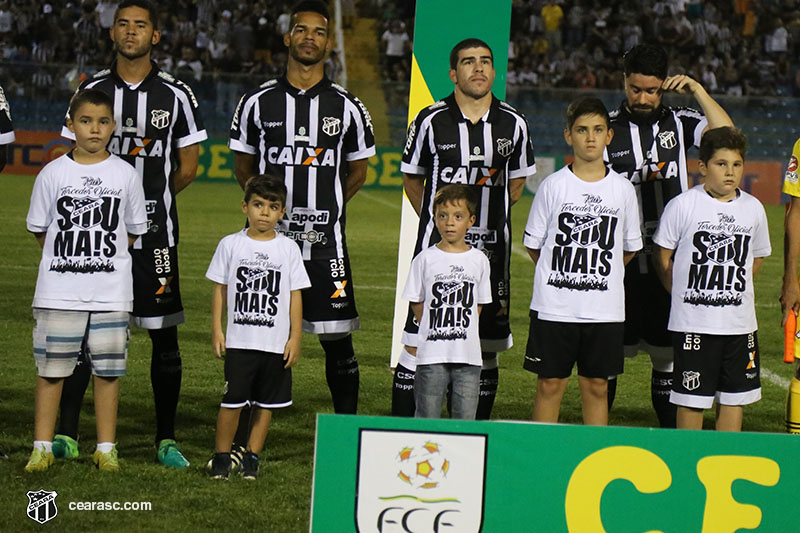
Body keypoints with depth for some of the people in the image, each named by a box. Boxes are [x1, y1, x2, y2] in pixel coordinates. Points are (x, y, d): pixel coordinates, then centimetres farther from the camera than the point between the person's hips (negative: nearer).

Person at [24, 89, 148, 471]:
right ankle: (42, 448, 11)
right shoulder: (52, 174, 1)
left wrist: (101, 256, 2)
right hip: (58, 291, 0)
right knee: (50, 368, 3)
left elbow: (133, 232, 10)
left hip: (111, 292, 0)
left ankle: (106, 449, 14)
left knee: (108, 369, 5)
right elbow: (40, 231, 7)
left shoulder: (126, 175, 3)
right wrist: (70, 259, 0)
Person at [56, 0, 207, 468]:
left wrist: (147, 201, 10)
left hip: (155, 234, -1)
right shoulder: (92, 90, 6)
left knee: (165, 336, 2)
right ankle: (67, 434, 6)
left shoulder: (176, 95, 1)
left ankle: (167, 440, 10)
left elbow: (187, 169, 6)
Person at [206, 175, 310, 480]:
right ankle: (221, 456, 10)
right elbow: (219, 290, 6)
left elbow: (295, 295, 5)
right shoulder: (231, 245, 2)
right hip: (239, 340, -1)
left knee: (266, 403, 6)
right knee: (232, 401, -2)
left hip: (276, 343, 1)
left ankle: (252, 456, 17)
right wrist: (217, 331, 0)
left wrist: (295, 337, 0)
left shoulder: (288, 249, 3)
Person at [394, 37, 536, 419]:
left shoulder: (513, 124, 4)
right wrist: (437, 221, 7)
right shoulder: (432, 121, -2)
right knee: (419, 342, -4)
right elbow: (411, 178, 11)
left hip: (491, 250, 2)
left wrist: (489, 218, 11)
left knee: (486, 346, 6)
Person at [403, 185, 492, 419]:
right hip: (431, 355, -1)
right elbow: (417, 303, 5)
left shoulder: (479, 261, 5)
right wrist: (435, 329, 1)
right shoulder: (425, 259, 0)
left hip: (468, 355, 1)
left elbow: (478, 305, 11)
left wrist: (459, 328, 2)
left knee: (465, 420, 4)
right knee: (427, 417, 2)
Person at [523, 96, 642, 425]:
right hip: (554, 307, -1)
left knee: (596, 386, 7)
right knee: (550, 384, 2)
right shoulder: (553, 186, -1)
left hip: (605, 308, 1)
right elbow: (534, 245, 5)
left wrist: (595, 274, 9)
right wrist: (565, 276, 3)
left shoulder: (623, 189, 4)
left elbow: (630, 249, 13)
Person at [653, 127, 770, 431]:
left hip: (739, 322, 3)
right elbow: (663, 257, 2)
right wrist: (683, 295, 2)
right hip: (693, 323, -3)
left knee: (734, 398, 7)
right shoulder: (683, 206, -7)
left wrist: (733, 289, 9)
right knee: (692, 400, 0)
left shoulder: (753, 209, 4)